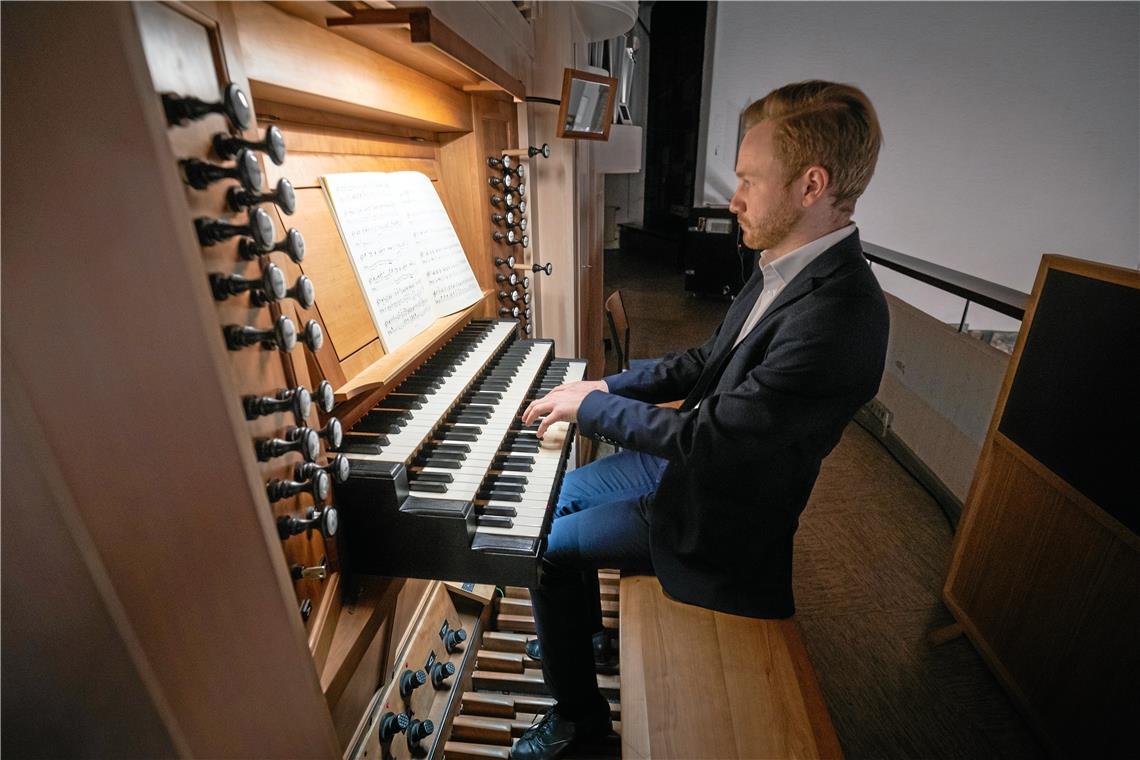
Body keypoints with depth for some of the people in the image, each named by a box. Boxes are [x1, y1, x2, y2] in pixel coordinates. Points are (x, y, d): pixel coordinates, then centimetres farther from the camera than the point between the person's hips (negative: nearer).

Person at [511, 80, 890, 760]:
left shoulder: (838, 317, -33)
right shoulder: (787, 266, -2)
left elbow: (700, 436, -30)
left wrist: (589, 405, -16)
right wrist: (605, 387, -1)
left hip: (722, 513, -8)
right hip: (700, 455, 9)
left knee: (547, 548, -2)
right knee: (559, 496, 16)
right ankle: (583, 634, 40)